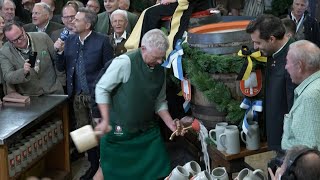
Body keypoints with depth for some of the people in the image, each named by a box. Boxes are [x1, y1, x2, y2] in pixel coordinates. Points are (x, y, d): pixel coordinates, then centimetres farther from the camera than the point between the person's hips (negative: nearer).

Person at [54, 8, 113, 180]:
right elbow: (61, 68, 7)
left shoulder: (102, 41, -11)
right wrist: (60, 51, -10)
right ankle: (93, 164, 30)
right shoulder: (69, 40, 3)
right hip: (77, 95, 5)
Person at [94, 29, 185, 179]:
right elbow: (102, 89, -12)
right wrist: (105, 120, -14)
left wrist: (171, 124, 0)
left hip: (148, 131, 5)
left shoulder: (160, 70, 1)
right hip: (119, 131, -5)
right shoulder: (125, 62, -19)